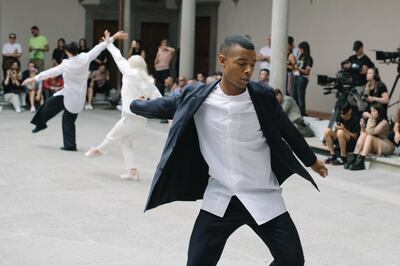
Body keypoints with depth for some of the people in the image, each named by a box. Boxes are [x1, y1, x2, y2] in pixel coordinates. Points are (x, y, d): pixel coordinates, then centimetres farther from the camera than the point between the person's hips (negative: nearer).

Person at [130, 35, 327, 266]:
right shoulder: (198, 97, -9)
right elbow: (161, 106, 11)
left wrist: (312, 160, 21)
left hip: (263, 197, 0)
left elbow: (288, 131, 8)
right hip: (220, 199, 0)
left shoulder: (263, 97, -8)